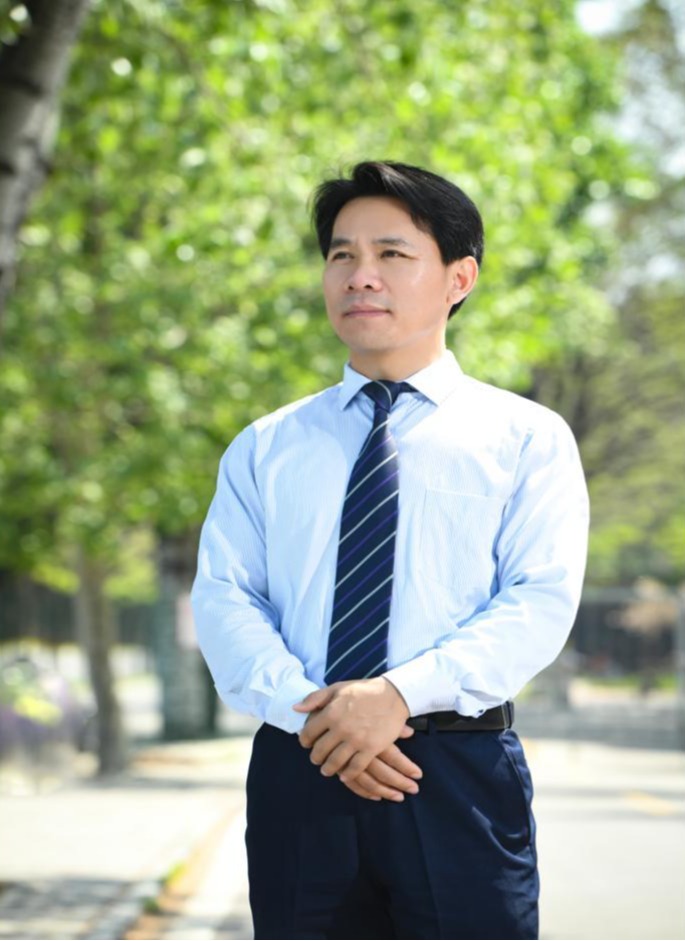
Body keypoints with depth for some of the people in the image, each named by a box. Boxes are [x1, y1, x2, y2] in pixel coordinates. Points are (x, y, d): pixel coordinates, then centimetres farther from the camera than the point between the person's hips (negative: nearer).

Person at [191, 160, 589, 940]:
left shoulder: (525, 438, 6)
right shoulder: (263, 449, 14)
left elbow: (541, 603, -6)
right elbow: (224, 599, 4)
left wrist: (400, 695, -19)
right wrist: (308, 709, -15)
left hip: (461, 777, -2)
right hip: (297, 771, 2)